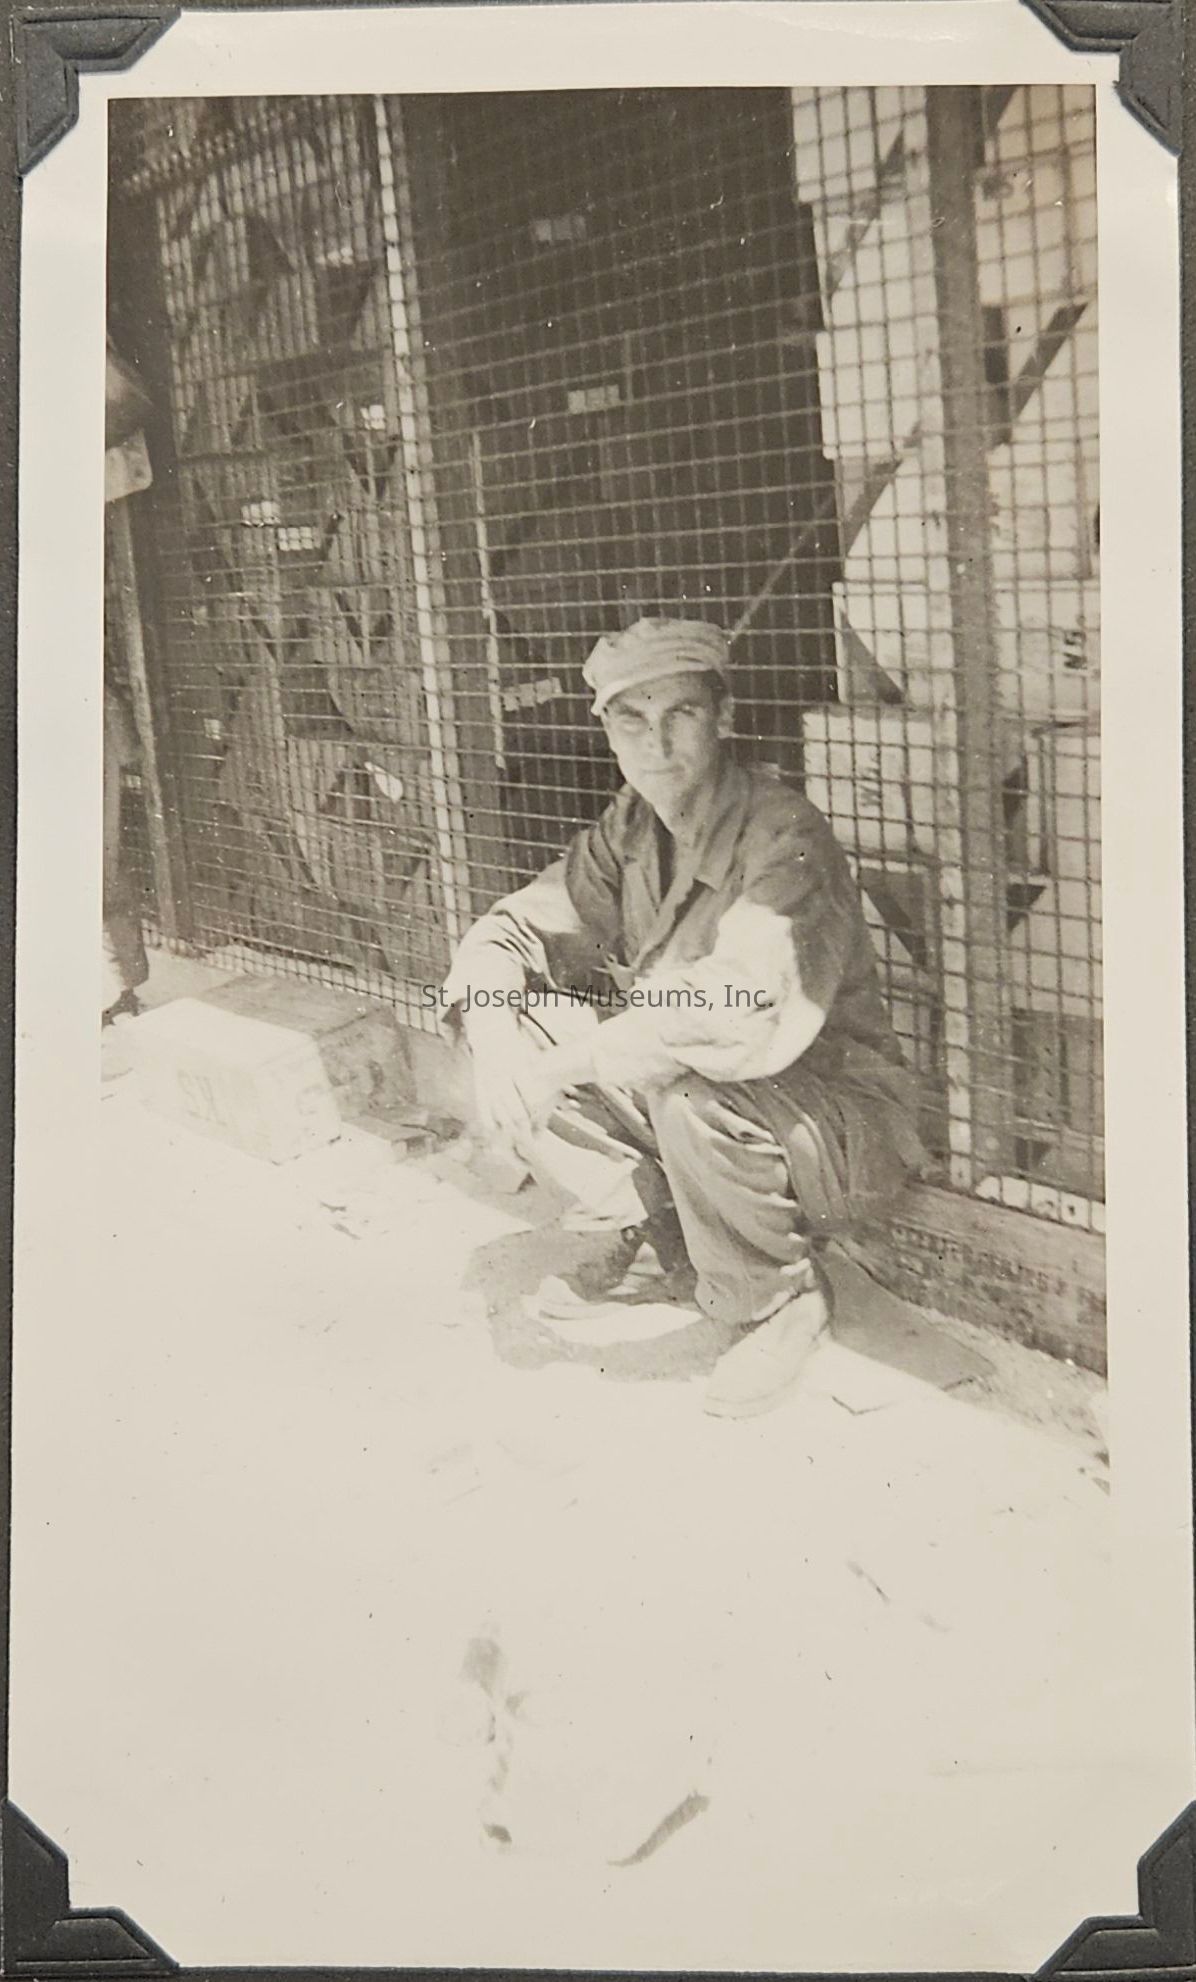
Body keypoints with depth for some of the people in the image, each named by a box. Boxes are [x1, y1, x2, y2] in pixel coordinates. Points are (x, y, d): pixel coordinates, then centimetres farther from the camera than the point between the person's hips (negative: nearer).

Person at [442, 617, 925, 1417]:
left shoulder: (784, 839, -26)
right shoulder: (632, 828, -2)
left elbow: (748, 1021, -42)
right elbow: (511, 930, 4)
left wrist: (572, 1061, -35)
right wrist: (492, 1025, -19)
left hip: (841, 1117, -7)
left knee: (692, 1097, -38)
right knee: (514, 1043, -6)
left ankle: (779, 1300, -10)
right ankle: (649, 1232, 9)